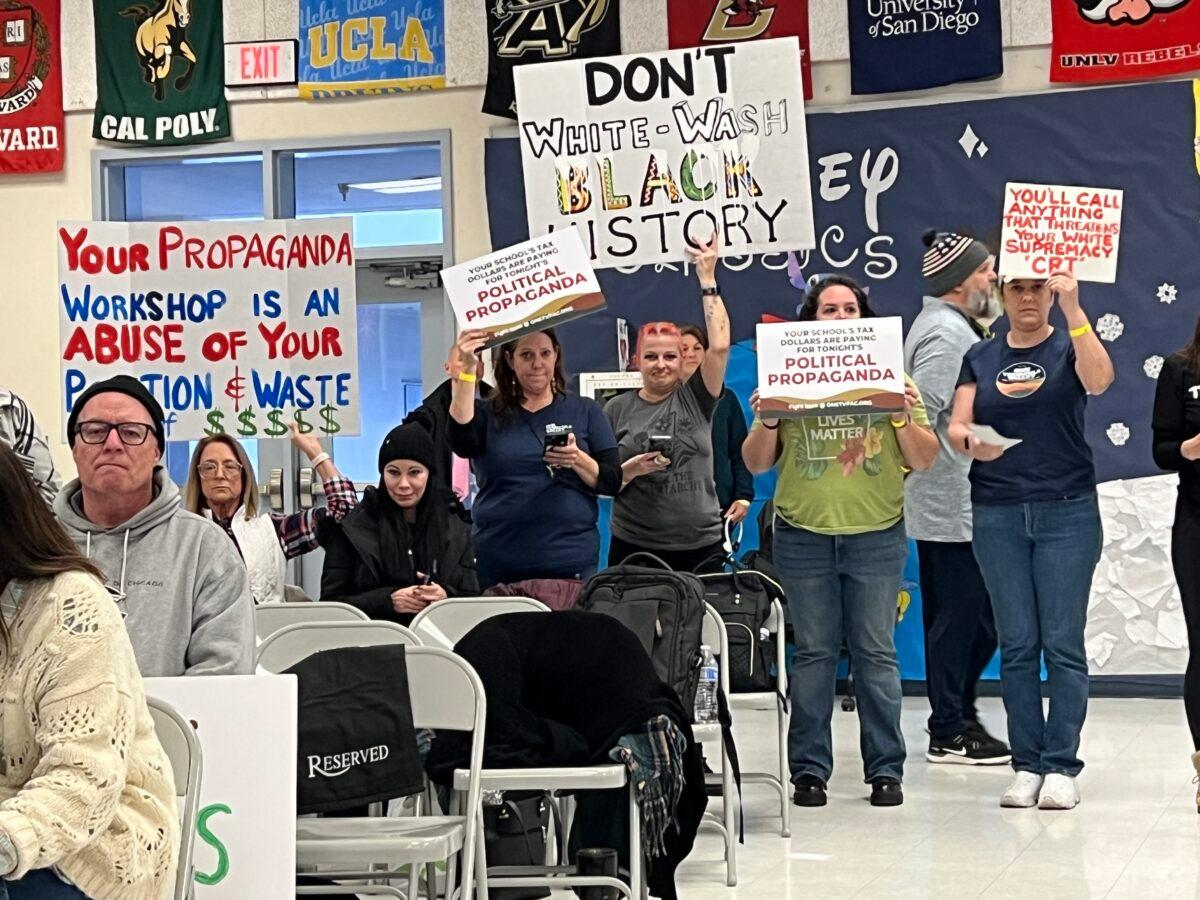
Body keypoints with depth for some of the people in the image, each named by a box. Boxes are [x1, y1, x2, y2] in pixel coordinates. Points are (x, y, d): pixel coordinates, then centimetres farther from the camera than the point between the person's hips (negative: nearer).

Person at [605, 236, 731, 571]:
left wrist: (707, 278, -4)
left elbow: (720, 345, -7)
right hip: (633, 548, 0)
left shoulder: (695, 399, 6)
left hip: (701, 546, 0)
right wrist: (629, 471, -14)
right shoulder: (618, 408, 6)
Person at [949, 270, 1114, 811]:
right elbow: (956, 427, 5)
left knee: (1063, 640, -3)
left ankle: (1061, 766, 1)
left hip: (1067, 512, -2)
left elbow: (1100, 379, -18)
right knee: (1017, 643, 3)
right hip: (997, 516, 2)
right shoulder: (980, 359, 11)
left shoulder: (1069, 348, 4)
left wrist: (1073, 308, -23)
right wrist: (971, 441, -18)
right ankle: (1027, 765, 8)